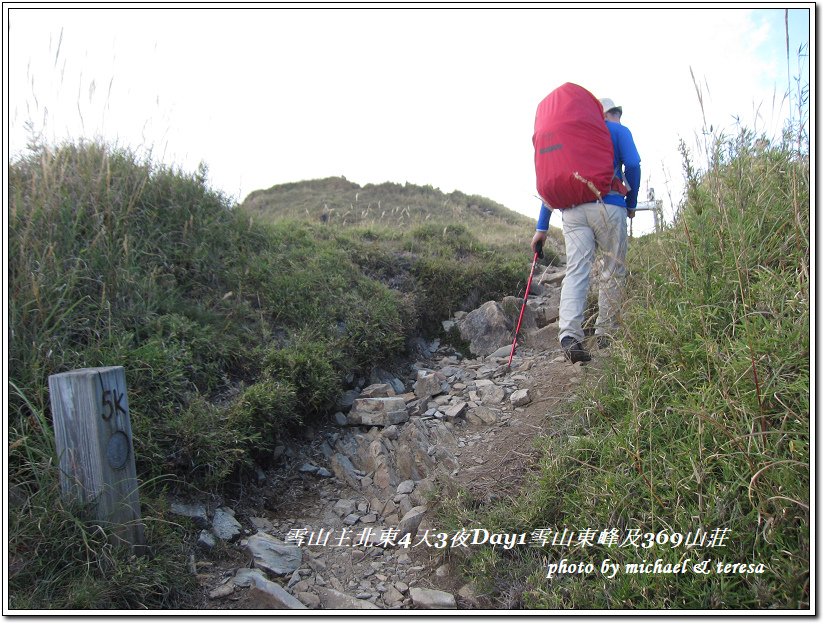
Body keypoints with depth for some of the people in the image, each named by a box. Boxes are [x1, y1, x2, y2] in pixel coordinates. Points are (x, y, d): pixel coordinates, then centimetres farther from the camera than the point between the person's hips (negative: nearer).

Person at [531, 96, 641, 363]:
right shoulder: (618, 131, 15)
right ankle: (605, 334, 9)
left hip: (571, 209, 4)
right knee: (613, 271, 7)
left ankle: (569, 335, -24)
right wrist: (632, 203, 12)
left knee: (575, 270, -6)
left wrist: (541, 227, 17)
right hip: (608, 206, -3)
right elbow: (632, 165, -2)